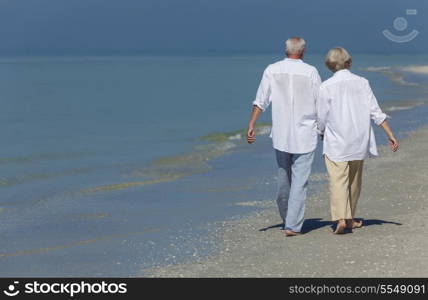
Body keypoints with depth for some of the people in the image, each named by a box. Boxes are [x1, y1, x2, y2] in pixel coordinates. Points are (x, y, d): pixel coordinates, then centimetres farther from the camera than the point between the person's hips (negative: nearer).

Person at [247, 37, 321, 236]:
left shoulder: (272, 70, 1)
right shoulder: (310, 72, -4)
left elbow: (260, 101, -2)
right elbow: (320, 104, 0)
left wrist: (251, 126, -1)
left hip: (280, 134, 3)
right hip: (305, 134, -3)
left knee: (283, 178, 17)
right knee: (299, 181, -2)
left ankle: (287, 219, 31)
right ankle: (293, 226, -6)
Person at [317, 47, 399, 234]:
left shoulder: (327, 86, -8)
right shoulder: (362, 83, 1)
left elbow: (321, 118, -4)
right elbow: (375, 112, -1)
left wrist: (322, 133, 17)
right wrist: (391, 135, 4)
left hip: (336, 143, -4)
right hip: (358, 142, 4)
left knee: (338, 181, -8)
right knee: (354, 182, 16)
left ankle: (341, 218, -25)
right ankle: (350, 219, 26)